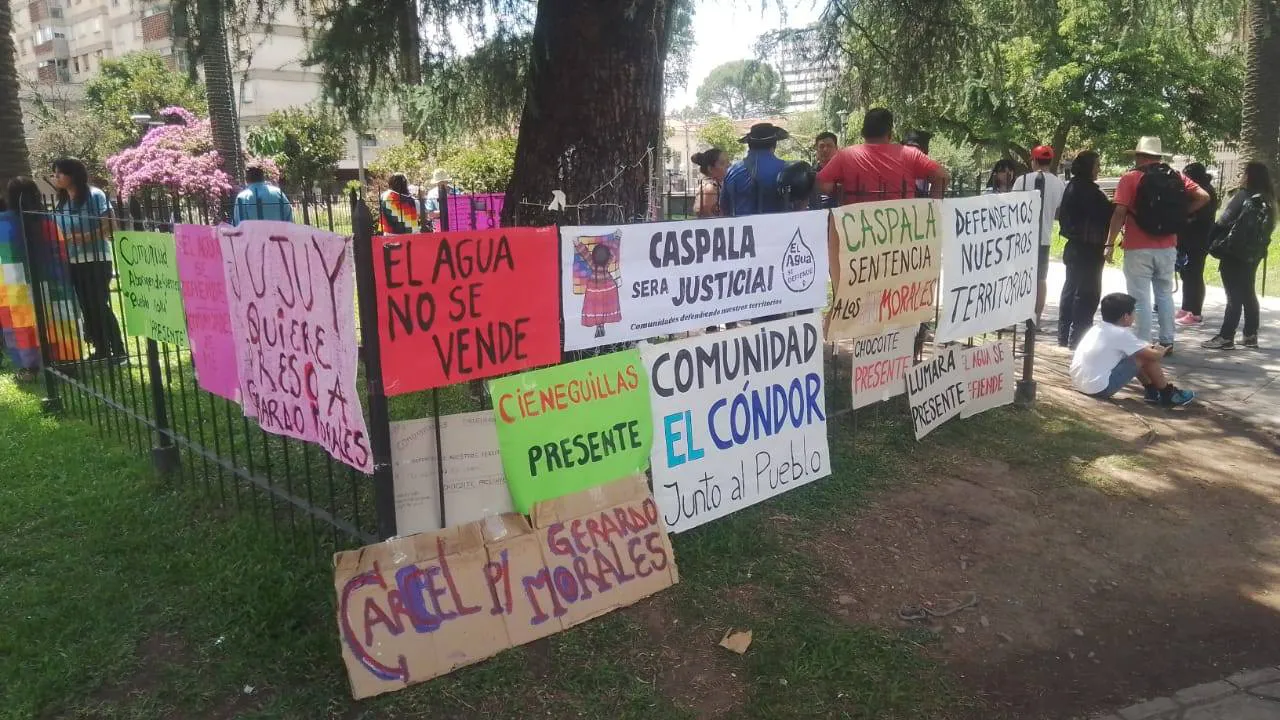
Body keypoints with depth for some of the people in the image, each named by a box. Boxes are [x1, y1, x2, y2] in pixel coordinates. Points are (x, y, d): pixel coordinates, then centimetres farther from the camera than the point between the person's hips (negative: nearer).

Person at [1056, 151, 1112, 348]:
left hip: (1074, 246, 10)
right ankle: (1077, 337, -5)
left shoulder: (1072, 186, 11)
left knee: (1071, 289, 15)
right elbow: (1106, 213, -16)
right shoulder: (1089, 189, -16)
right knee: (1088, 293, -5)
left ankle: (1064, 336, 21)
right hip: (1089, 248, -10)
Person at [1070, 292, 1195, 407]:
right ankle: (1168, 395, 18)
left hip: (1078, 384, 9)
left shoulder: (1097, 328, 13)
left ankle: (1152, 391, 30)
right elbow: (1153, 355, -5)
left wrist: (1148, 348, 29)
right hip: (1099, 388, -9)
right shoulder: (1121, 334, -10)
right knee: (1145, 358, 1)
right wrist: (1161, 352, 18)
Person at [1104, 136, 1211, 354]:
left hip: (1138, 249, -5)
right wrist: (1179, 214, 9)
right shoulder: (1176, 177, 8)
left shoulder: (1131, 178, -6)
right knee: (1165, 295, 16)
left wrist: (1110, 243, -11)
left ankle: (1143, 345, 1)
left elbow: (1120, 212, -14)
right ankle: (1167, 342, 20)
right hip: (1167, 248, 5)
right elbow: (1203, 197, 1)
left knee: (1140, 299, 0)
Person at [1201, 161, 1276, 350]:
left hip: (1234, 253, -7)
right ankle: (1251, 335, 19)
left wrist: (1215, 245, -4)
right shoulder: (1268, 200, 8)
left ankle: (1226, 337, -5)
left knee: (1234, 296, -7)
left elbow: (1225, 221, -15)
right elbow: (1268, 228, 12)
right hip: (1253, 254, 7)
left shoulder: (1243, 196, -14)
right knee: (1248, 294, 14)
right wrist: (1260, 248, 19)